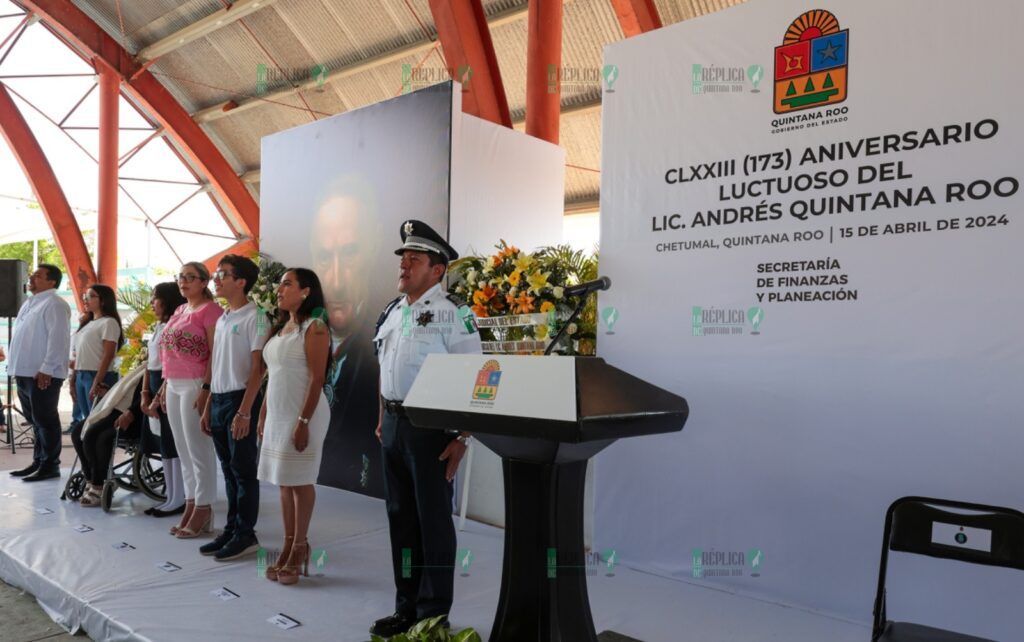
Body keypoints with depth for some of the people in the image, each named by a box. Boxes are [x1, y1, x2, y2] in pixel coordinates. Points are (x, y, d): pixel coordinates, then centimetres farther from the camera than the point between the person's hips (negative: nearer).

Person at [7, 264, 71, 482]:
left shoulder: (54, 304, -11)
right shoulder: (30, 302, 19)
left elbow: (58, 339, -19)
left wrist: (46, 369, -22)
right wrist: (17, 368, 18)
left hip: (43, 375, -9)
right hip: (25, 373, 9)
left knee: (45, 420, -4)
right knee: (35, 420, 15)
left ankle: (50, 466, 3)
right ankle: (38, 462, 23)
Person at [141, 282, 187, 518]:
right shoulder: (157, 327, 16)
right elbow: (149, 363, 17)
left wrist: (158, 399, -15)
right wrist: (145, 394, 9)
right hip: (155, 385, 9)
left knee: (172, 441, -4)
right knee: (164, 442, 12)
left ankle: (178, 499, 3)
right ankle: (170, 495, 19)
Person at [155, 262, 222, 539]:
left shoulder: (210, 309, -9)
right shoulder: (180, 311, 17)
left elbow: (215, 353, -15)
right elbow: (168, 352, 20)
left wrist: (206, 388, -20)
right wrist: (165, 384, 16)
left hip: (194, 385, -9)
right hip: (174, 385, 9)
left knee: (199, 450, -3)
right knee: (183, 450, 12)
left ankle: (203, 511, 5)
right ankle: (190, 505, 20)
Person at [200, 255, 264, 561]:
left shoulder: (254, 318, -10)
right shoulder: (221, 320, 15)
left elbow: (257, 369, -14)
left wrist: (244, 412, -18)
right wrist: (208, 407, 16)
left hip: (239, 400, -8)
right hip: (218, 400, 8)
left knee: (244, 470, 0)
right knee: (228, 470, 14)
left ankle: (245, 535, 9)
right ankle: (231, 529, 23)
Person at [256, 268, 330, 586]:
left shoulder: (314, 327, -10)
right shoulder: (280, 327, 14)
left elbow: (317, 379, -16)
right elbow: (273, 377, 17)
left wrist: (304, 421, -20)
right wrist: (263, 414, 14)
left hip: (302, 413, -8)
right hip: (278, 413, 8)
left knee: (300, 482, 0)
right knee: (284, 481, 11)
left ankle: (299, 549, 12)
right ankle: (289, 546, 19)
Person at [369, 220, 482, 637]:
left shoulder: (452, 313, -11)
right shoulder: (392, 311, 12)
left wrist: (462, 438, -18)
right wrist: (383, 418, 15)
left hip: (430, 425, -7)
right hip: (393, 425, 8)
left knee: (433, 520, 3)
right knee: (400, 516, 15)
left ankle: (434, 615, 17)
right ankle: (406, 607, 29)